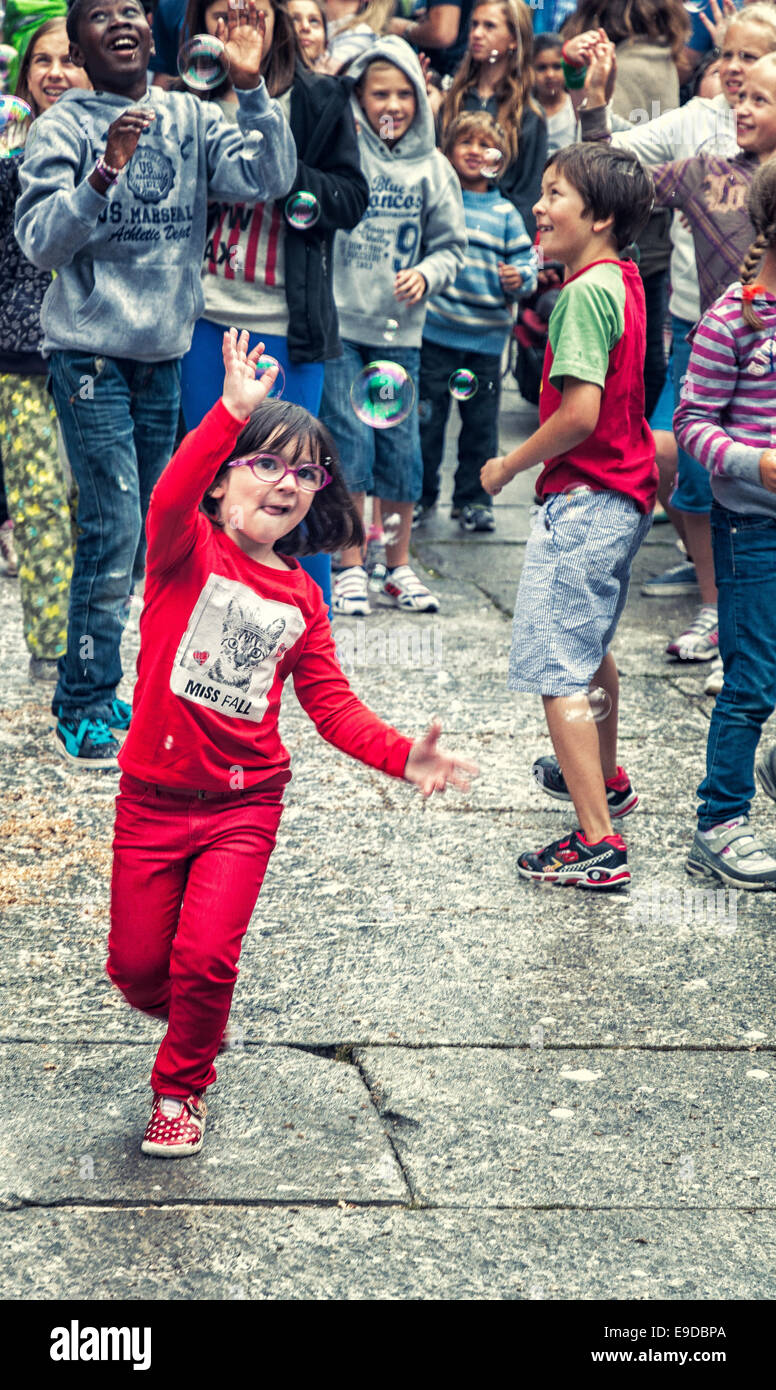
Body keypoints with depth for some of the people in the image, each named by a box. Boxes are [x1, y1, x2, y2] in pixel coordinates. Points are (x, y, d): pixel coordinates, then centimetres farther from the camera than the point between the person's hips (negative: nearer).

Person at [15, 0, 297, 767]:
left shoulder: (188, 118, 5)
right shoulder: (62, 127, -6)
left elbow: (270, 177, -7)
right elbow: (40, 241, -16)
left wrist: (251, 87, -18)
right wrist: (104, 173, -30)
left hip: (165, 353, 5)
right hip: (90, 351, -5)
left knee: (142, 535, 10)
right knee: (113, 528, -10)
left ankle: (92, 691, 24)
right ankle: (82, 712, 1)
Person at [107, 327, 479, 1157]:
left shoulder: (300, 599, 4)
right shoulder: (187, 551, -9)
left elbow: (332, 706, 6)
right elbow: (170, 500, -33)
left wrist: (402, 757, -10)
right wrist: (232, 415, -45)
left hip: (244, 802, 2)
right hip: (153, 794, -2)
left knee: (205, 959, -10)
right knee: (136, 965, 4)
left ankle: (181, 1088, 17)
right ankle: (188, 1013, 40)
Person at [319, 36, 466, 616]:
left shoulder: (432, 167, 6)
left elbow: (451, 243, 11)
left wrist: (426, 274, -7)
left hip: (400, 329, 3)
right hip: (338, 323, -3)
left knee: (401, 446, 6)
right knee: (349, 442, -3)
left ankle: (399, 566, 19)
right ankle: (351, 566, 8)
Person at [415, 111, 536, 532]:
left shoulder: (505, 213, 6)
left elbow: (526, 260, 9)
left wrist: (520, 279, -12)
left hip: (487, 335, 2)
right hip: (436, 329, -1)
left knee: (481, 422, 8)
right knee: (426, 416, 5)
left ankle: (473, 499, 20)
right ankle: (421, 496, 18)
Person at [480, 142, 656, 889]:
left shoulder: (586, 291, -20)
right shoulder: (623, 280, 9)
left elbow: (580, 413, -27)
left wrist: (511, 464, -14)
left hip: (585, 496, -10)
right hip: (623, 494, 10)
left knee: (558, 668, -10)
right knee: (591, 644, 29)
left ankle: (598, 842, -13)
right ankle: (606, 778, 50)